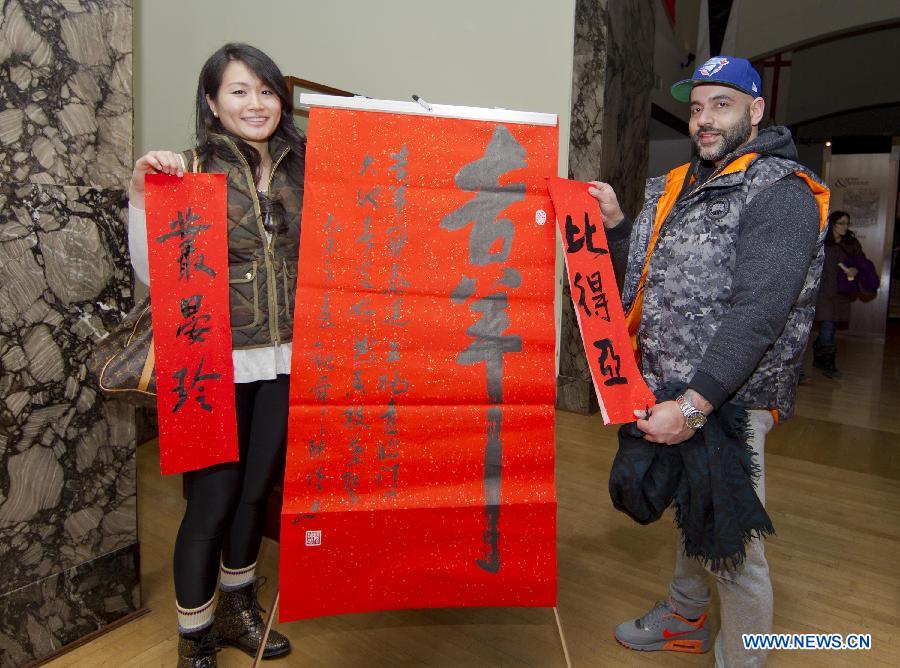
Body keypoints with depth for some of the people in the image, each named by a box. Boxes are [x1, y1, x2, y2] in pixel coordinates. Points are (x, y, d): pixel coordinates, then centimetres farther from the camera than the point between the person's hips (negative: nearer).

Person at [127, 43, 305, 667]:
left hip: (286, 361, 4)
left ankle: (238, 608, 41)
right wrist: (142, 194, -18)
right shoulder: (190, 171, -4)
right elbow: (153, 273, -7)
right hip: (219, 363, -4)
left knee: (257, 489, 18)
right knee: (214, 499, 4)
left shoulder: (303, 168, 7)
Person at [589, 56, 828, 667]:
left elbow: (757, 314, -24)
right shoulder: (679, 186, 11)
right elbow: (648, 281, 17)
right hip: (672, 393, 8)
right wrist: (617, 224, 3)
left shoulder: (781, 193, -13)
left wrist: (694, 407, -29)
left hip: (728, 403, -8)